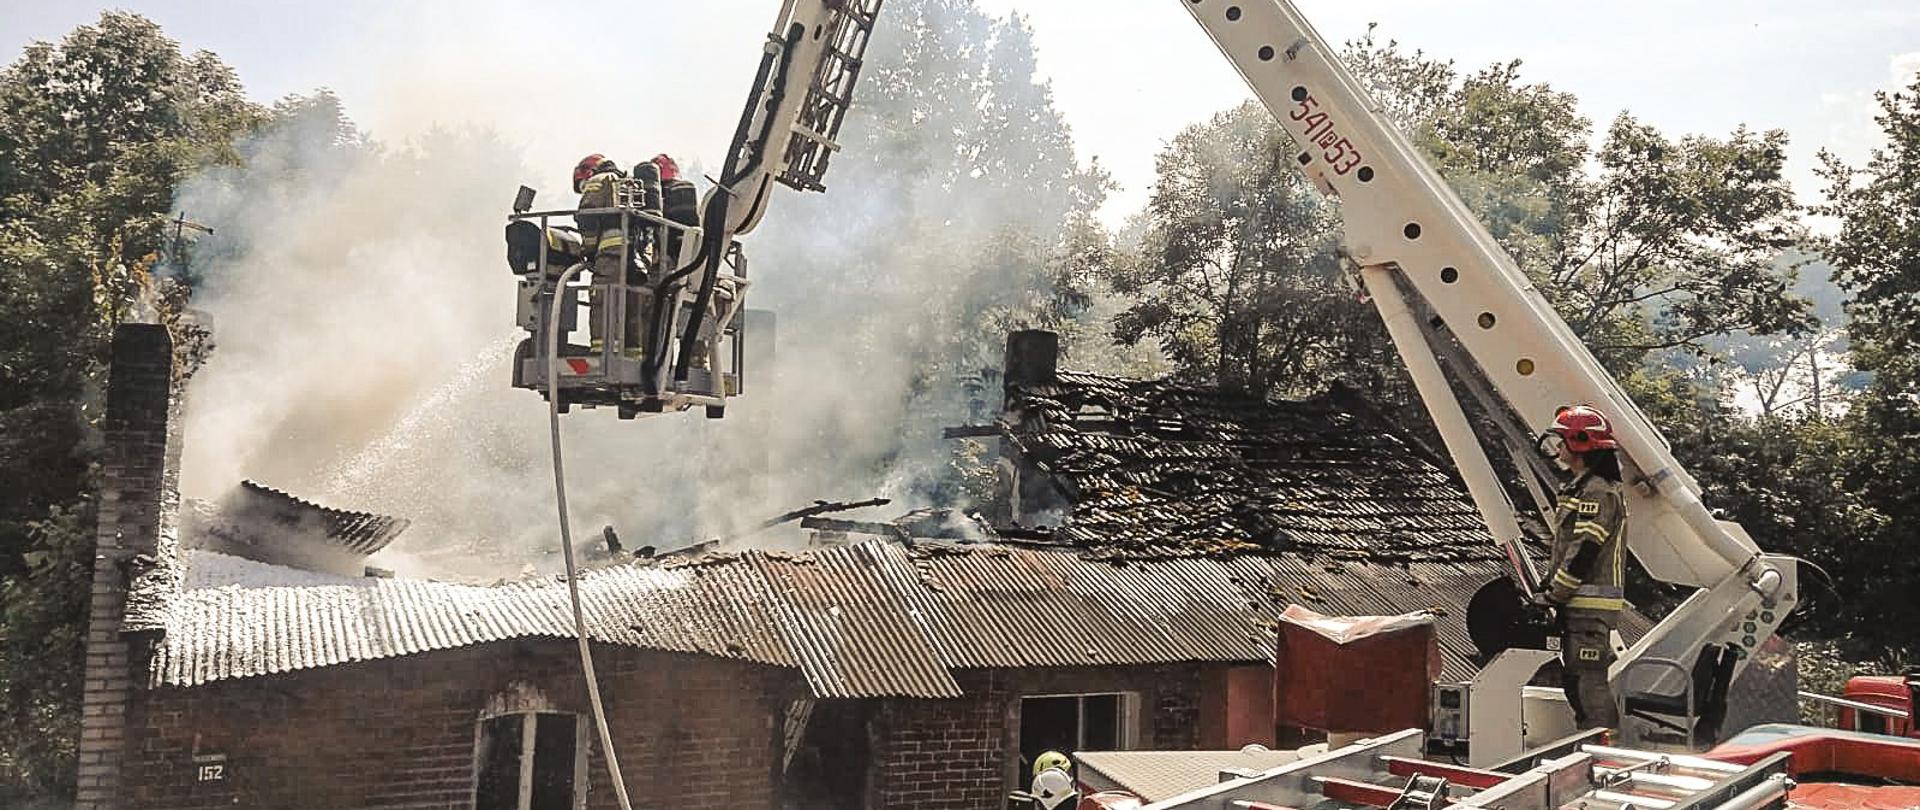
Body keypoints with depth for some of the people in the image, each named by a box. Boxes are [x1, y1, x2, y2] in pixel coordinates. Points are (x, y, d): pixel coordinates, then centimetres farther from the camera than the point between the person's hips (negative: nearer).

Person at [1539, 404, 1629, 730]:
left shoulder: (1598, 492, -14)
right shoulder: (1583, 489, 19)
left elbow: (1584, 551, -19)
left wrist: (1554, 596, -16)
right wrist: (1554, 591, 17)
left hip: (1590, 605, -11)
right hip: (1582, 604, 11)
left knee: (1590, 678, -10)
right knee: (1574, 677, 15)